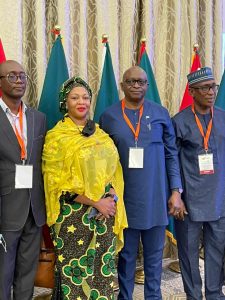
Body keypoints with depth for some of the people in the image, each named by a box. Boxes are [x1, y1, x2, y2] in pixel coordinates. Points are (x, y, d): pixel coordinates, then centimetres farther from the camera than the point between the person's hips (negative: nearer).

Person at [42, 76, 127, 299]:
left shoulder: (101, 134, 11)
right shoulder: (56, 136, -4)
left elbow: (113, 169, 13)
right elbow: (59, 182, -9)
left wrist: (112, 198, -6)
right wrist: (96, 202, -13)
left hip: (105, 211, 4)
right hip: (73, 215, -4)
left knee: (103, 270, 8)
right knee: (74, 270, 2)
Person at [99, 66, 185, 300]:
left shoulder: (160, 114, 2)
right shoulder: (109, 116, 1)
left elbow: (171, 155, 3)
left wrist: (176, 191, -2)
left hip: (156, 198, 1)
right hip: (124, 199, 0)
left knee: (154, 254, 13)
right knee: (126, 255, 12)